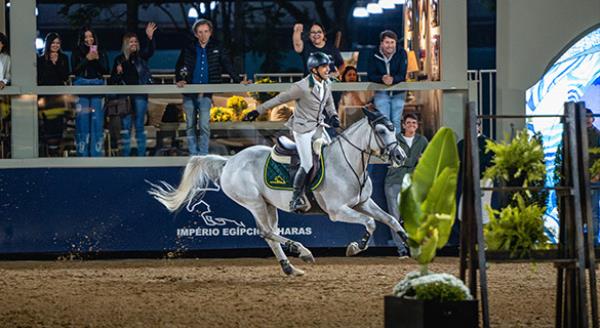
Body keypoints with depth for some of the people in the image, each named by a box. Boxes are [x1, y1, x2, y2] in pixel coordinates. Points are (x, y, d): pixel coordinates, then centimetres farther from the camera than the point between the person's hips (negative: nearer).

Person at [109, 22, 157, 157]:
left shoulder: (140, 56, 5)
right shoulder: (119, 59, 11)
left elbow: (150, 50, -16)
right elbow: (113, 79, 15)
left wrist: (150, 38, -33)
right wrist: (117, 72, -7)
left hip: (140, 94, -2)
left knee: (139, 125, -1)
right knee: (125, 125, 2)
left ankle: (141, 153, 1)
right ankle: (125, 154, 5)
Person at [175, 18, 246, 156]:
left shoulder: (217, 49, 4)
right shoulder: (188, 49, 5)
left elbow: (228, 66, 5)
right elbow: (179, 66, 12)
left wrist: (239, 81, -4)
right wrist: (179, 80, -5)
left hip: (206, 94, -2)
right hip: (189, 93, 2)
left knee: (204, 125, -12)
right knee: (190, 125, 7)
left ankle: (203, 156, -7)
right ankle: (193, 155, 14)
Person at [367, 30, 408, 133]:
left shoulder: (401, 54, -7)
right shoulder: (375, 56, -4)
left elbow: (402, 75, -12)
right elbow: (370, 76, -8)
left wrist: (393, 79, -34)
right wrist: (382, 78, -29)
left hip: (398, 92, 0)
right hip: (382, 92, 0)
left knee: (396, 121, 0)